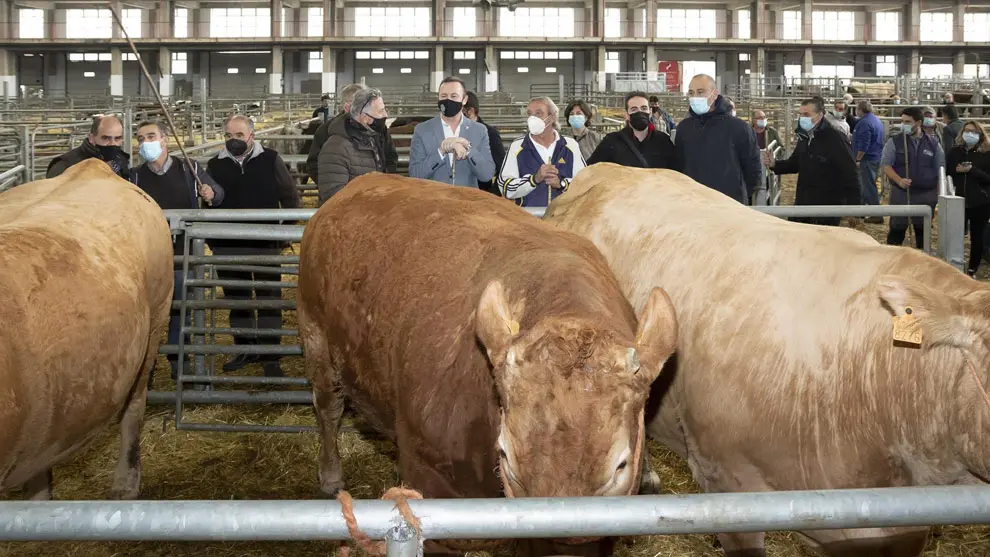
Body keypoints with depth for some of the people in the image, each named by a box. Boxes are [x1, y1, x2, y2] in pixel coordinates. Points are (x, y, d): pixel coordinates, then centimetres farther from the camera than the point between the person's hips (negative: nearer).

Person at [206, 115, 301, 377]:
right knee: (236, 299, 12)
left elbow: (290, 196, 4)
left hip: (265, 244, -3)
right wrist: (212, 237, 1)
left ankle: (270, 355, 6)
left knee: (269, 299, 0)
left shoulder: (270, 160, -1)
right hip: (228, 246, 3)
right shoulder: (215, 165, 6)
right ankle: (245, 348, 26)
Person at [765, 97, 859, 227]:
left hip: (827, 209, -7)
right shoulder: (804, 137, 7)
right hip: (802, 204, 8)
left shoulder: (835, 139, -17)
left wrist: (853, 209, -18)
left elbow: (849, 175, -17)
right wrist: (775, 164, 0)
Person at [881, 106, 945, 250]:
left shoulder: (933, 143, 4)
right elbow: (885, 165, -6)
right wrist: (899, 180, -22)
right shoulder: (894, 141, -2)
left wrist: (940, 192, 4)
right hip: (901, 194, -2)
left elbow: (941, 168, 9)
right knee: (897, 229, -1)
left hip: (927, 195, 2)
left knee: (923, 230, 11)